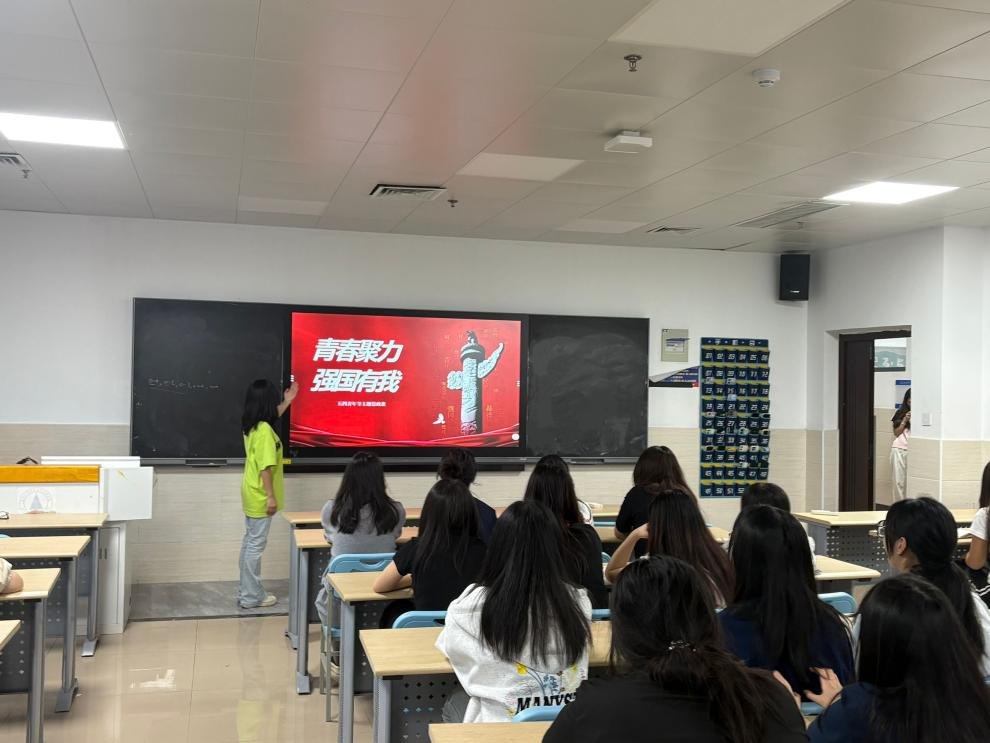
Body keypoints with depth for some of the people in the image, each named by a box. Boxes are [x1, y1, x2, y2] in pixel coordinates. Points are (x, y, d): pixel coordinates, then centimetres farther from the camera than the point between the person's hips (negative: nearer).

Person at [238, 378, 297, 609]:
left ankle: (247, 591, 24)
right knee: (256, 545, -3)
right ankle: (251, 597, 4)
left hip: (252, 494, 10)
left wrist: (287, 402, 34)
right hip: (260, 497, -10)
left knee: (250, 543, 16)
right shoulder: (264, 431, -22)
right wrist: (270, 497, -21)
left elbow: (270, 419, 31)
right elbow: (265, 467, -24)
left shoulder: (251, 426, 6)